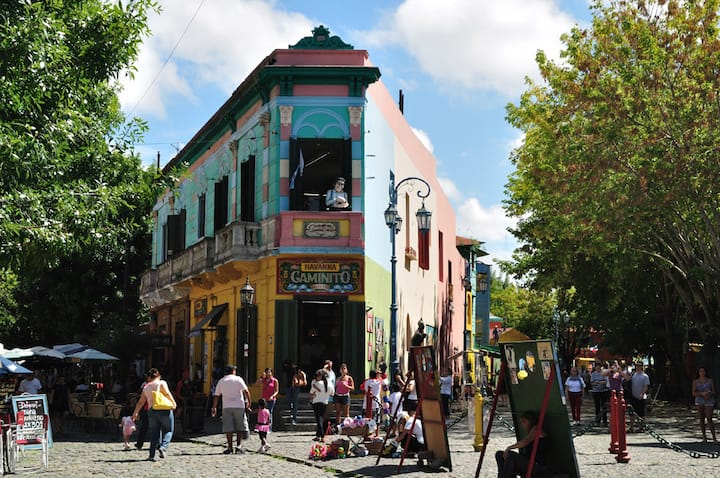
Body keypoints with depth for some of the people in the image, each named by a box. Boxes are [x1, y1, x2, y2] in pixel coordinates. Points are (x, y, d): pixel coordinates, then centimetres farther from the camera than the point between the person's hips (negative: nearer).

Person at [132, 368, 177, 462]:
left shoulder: (146, 387, 13)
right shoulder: (161, 383, 2)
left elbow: (140, 402, 13)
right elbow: (167, 393, -14)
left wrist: (135, 413, 19)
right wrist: (174, 403, -11)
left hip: (152, 411, 4)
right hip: (164, 410, -4)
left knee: (154, 433, 9)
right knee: (168, 431, 9)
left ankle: (152, 455, 4)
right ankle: (163, 447, -13)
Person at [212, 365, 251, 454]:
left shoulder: (221, 381, 10)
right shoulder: (238, 379, 1)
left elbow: (216, 396, 10)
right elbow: (246, 391, -7)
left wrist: (214, 408, 16)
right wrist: (249, 402, 2)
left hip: (226, 407, 2)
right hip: (239, 406, -2)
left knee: (228, 428, 2)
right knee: (240, 427, 7)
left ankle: (230, 448, 0)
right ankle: (239, 446, -1)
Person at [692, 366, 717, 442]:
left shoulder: (710, 380, 3)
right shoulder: (695, 381, 3)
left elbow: (714, 392, 3)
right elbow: (694, 393, -3)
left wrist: (709, 394, -18)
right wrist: (702, 393, -19)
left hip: (709, 402, -1)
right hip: (699, 401, 1)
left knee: (709, 419, -10)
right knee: (701, 419, 3)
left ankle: (714, 437, -7)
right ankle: (704, 437, 12)